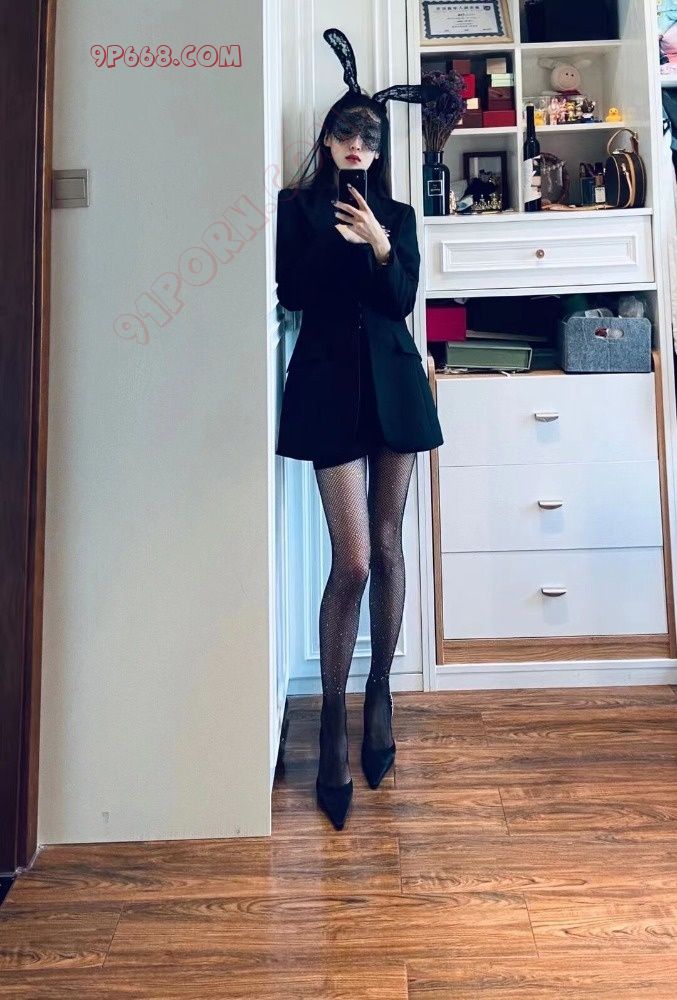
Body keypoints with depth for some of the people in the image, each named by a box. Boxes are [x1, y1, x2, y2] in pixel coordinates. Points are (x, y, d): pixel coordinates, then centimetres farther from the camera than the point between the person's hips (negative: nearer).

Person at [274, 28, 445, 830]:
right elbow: (291, 293, -2)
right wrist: (336, 241, -10)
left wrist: (379, 246, -11)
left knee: (386, 548, 5)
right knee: (352, 561, -9)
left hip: (393, 381, 3)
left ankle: (379, 692, 23)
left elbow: (403, 299, 2)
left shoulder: (396, 216, 16)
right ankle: (332, 728, 4)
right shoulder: (296, 206, 8)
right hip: (330, 381, -3)